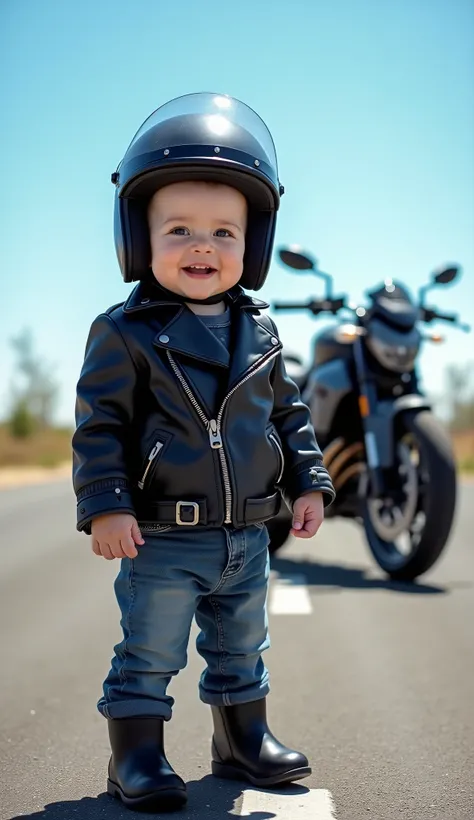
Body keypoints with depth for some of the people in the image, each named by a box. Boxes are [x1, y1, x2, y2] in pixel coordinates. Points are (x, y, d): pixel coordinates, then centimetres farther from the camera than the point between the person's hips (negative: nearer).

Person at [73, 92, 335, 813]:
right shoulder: (125, 333, -10)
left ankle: (244, 740, 36)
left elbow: (288, 413, 14)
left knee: (241, 650, 20)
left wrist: (309, 481, 8)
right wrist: (106, 504, -18)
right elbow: (99, 423, -11)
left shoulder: (260, 331, 5)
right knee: (149, 655, 4)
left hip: (247, 536, 5)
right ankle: (137, 758, 18)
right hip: (162, 538, -5)